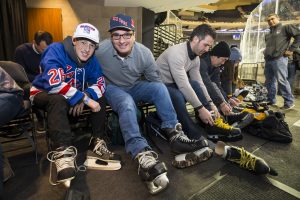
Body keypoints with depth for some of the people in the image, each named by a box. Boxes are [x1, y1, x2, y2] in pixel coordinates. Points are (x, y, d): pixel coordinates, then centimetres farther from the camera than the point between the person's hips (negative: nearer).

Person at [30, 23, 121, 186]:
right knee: (59, 100, -37)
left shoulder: (91, 60, -4)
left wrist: (84, 97, -31)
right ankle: (63, 153, -39)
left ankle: (96, 145, -18)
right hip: (42, 94, -5)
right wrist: (84, 98, -36)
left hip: (70, 98, 5)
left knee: (99, 98, -13)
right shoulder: (56, 50, -21)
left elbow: (100, 83, -12)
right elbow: (54, 82, -35)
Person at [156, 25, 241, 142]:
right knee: (178, 96, -35)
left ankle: (213, 125, -11)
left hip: (174, 85, 8)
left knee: (196, 85, -14)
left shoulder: (196, 57, 1)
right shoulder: (177, 53, -27)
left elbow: (199, 82, 1)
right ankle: (196, 135, -25)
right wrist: (200, 108, -27)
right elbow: (183, 85, -31)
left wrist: (210, 104, -8)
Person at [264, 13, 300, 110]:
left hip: (279, 59, -7)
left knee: (282, 81, -9)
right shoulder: (268, 34, 24)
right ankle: (271, 100, 19)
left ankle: (289, 102, -1)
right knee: (269, 82, 9)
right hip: (268, 60, 7)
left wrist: (291, 49, -8)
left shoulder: (286, 28, 4)